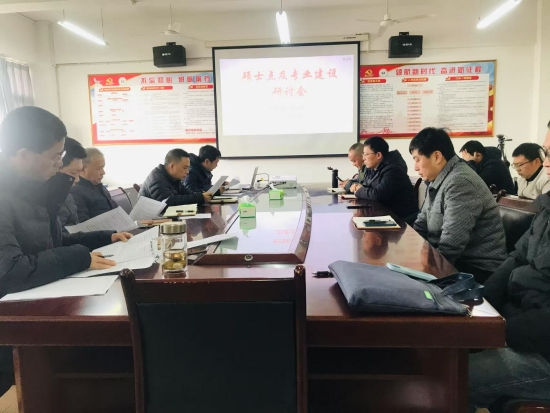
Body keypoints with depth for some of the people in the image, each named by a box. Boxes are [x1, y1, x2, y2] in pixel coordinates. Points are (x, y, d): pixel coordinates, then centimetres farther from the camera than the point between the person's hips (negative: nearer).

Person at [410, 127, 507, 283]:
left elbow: (449, 246, -27)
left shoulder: (460, 182, -22)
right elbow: (421, 224, 14)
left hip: (477, 268, -8)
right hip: (456, 260, 8)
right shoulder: (438, 180, 9)